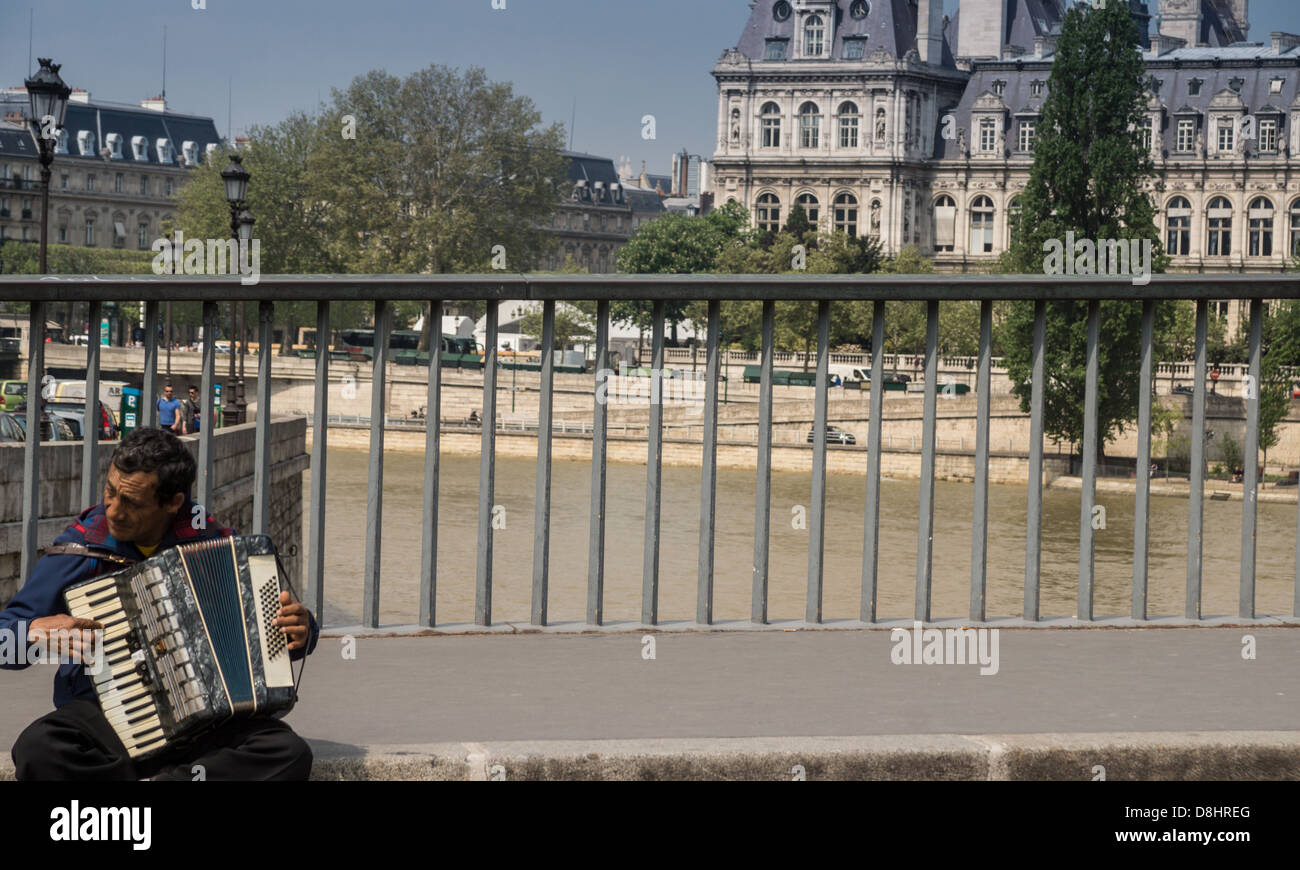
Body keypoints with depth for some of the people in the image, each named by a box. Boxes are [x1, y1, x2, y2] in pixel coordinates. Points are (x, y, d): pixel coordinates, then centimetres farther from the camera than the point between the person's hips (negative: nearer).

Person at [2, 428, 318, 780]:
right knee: (37, 749, -34)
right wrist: (37, 632, -18)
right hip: (103, 715, -1)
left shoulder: (209, 541, 2)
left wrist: (299, 629, -11)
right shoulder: (79, 550, -3)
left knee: (290, 752, -27)